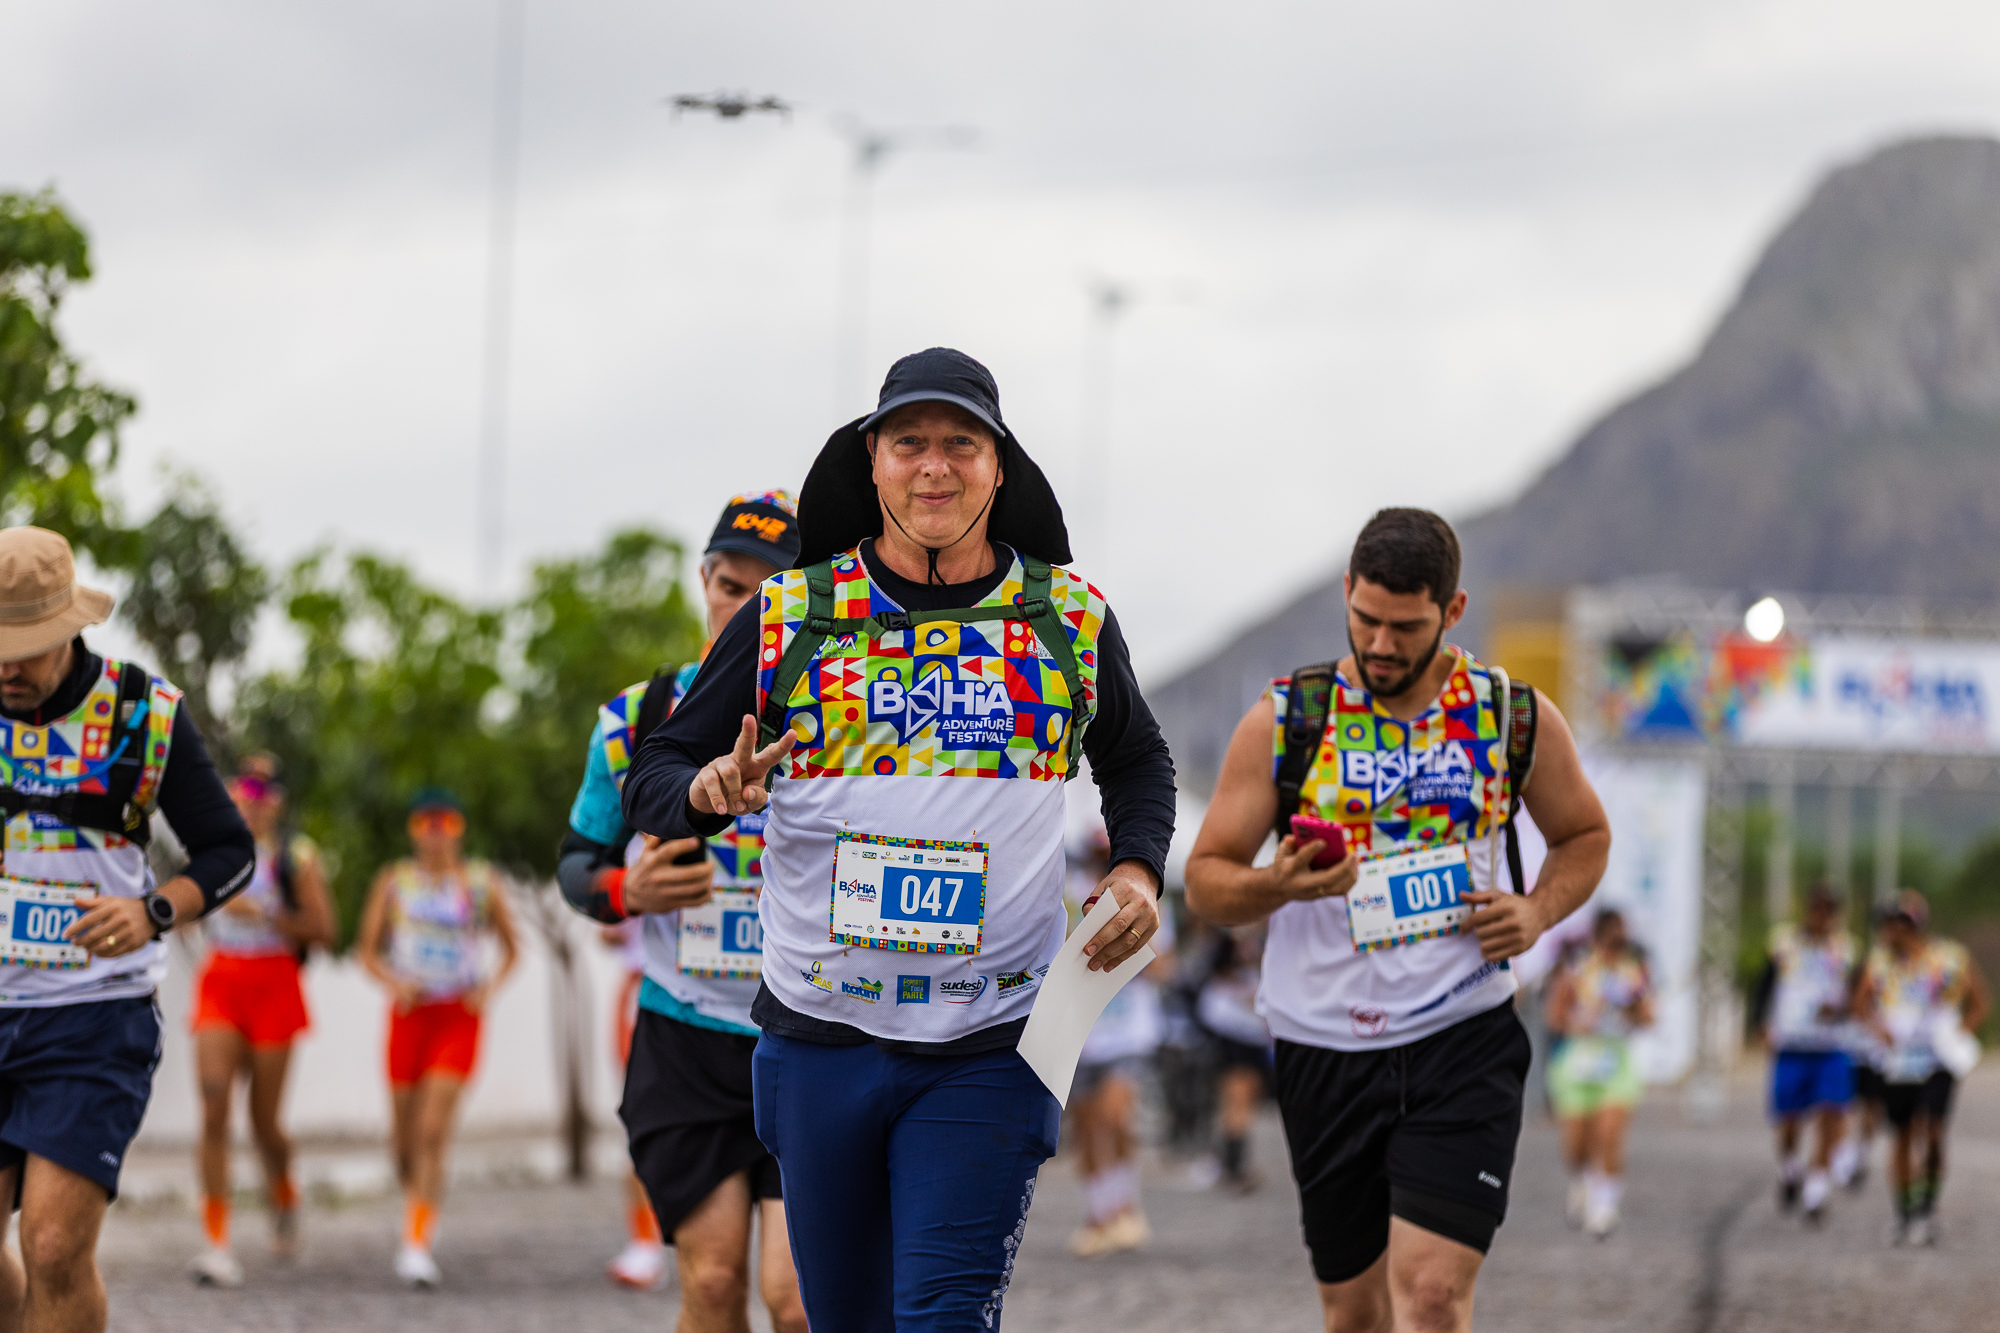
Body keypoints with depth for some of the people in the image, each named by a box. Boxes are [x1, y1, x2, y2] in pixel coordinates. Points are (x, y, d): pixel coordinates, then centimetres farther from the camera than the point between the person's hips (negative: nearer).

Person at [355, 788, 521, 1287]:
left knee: (433, 1132, -15)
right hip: (409, 1013, 2)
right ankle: (418, 1204, 38)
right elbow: (367, 948, 8)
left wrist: (490, 986, -4)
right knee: (404, 1139, 6)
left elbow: (511, 947, 14)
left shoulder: (482, 882, 6)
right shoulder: (394, 881, 7)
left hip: (459, 1017, -2)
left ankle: (416, 1245, -17)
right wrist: (393, 981, -11)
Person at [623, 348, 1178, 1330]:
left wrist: (1137, 869, 3)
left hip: (990, 1052, -1)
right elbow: (655, 775, 5)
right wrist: (705, 791, -19)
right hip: (819, 1038, 1)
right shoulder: (788, 617, 2)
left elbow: (1137, 761, 22)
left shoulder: (1071, 621, 4)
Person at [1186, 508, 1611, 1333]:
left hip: (1463, 1044, -1)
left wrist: (1538, 911, -2)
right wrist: (1278, 885, -21)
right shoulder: (1284, 720, 0)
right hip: (1323, 1047, 1)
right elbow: (1205, 881, 2)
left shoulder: (1515, 717, 3)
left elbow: (1584, 835, 19)